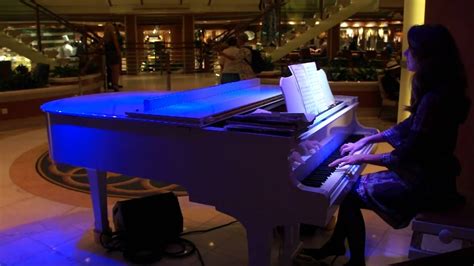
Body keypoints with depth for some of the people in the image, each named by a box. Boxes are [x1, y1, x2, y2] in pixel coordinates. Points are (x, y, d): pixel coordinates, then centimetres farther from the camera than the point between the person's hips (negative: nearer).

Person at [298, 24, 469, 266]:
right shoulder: (436, 91, 3)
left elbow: (404, 157, -25)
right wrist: (364, 141, 12)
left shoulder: (435, 100, -28)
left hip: (427, 184, -9)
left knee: (350, 196, -5)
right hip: (425, 172, 9)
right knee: (352, 185, 11)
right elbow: (408, 128, 14)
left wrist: (362, 158, -12)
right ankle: (335, 245, 27)